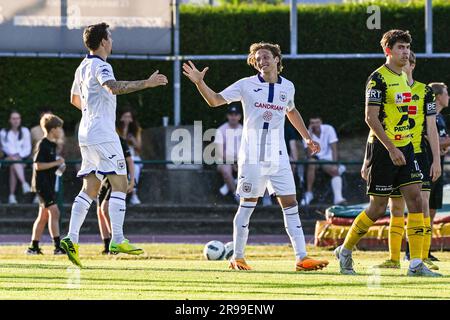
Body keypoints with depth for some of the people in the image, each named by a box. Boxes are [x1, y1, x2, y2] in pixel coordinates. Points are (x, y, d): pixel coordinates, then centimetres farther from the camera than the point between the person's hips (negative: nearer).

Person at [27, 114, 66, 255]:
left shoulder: (52, 145, 15)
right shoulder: (43, 145, -14)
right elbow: (38, 165, -20)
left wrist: (58, 166, 8)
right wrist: (56, 163, -18)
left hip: (48, 183, 10)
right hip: (42, 183, -10)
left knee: (43, 216, 11)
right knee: (54, 212, -14)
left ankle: (34, 247, 16)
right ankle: (58, 247, -16)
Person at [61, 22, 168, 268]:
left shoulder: (82, 68, 17)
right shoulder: (100, 66, -12)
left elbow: (74, 99, 31)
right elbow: (112, 86, -33)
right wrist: (146, 83, -34)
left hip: (86, 135, 9)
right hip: (103, 134, -9)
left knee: (90, 189, 7)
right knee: (120, 184, -5)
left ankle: (71, 238, -4)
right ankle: (117, 240, -10)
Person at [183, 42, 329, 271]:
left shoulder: (287, 87, 10)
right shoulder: (247, 85, -2)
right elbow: (215, 100, -2)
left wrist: (307, 138, 33)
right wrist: (200, 82, -18)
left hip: (278, 157, 3)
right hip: (252, 156, -3)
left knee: (290, 204, -3)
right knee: (247, 205, 0)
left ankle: (301, 257, -5)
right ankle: (237, 257, 11)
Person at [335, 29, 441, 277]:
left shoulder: (403, 78, 14)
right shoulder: (378, 78, -12)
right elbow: (371, 118, -17)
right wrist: (391, 149, -22)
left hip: (404, 147, 8)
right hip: (383, 148, -8)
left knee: (415, 199, -4)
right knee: (378, 207, -2)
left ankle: (416, 264, -5)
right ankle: (345, 251, 17)